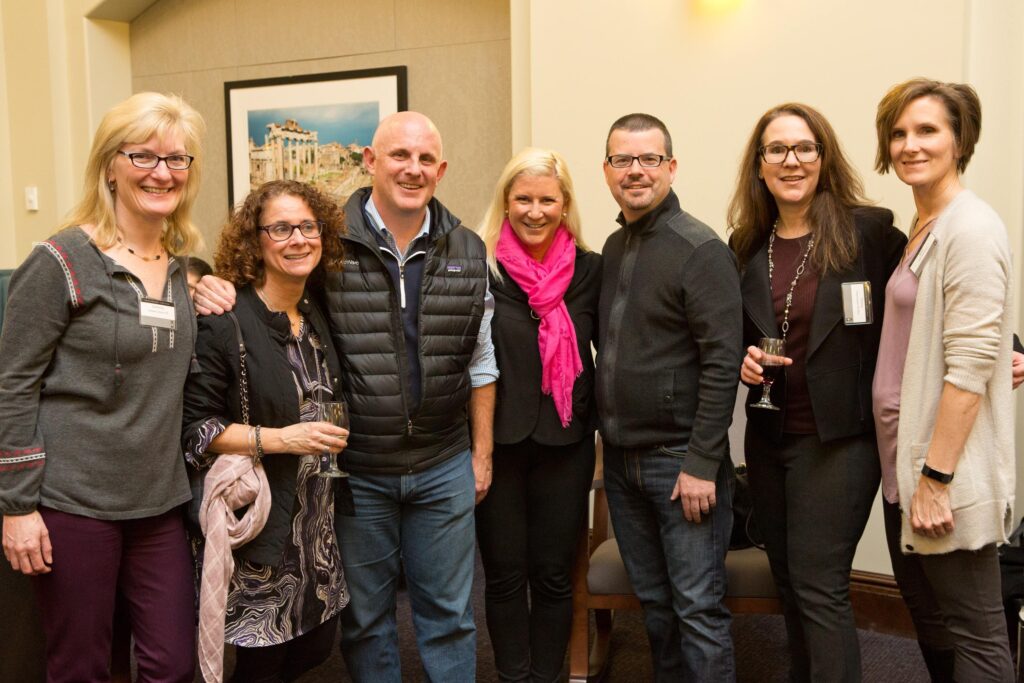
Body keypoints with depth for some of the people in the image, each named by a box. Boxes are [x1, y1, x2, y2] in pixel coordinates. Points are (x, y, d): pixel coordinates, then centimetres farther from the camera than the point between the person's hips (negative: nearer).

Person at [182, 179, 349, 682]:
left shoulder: (321, 315, 8)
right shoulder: (225, 323, -13)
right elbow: (194, 428, -14)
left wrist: (333, 435, 6)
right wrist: (281, 439, -22)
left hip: (319, 519, 7)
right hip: (259, 524, -6)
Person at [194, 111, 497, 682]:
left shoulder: (467, 251, 2)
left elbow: (480, 361, 8)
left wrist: (482, 452, 8)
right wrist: (214, 288, -18)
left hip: (444, 469, 2)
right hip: (355, 469, -2)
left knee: (449, 613, 15)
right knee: (365, 615, 16)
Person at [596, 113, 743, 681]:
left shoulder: (701, 250, -11)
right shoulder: (613, 248, 10)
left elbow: (722, 363, -16)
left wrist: (702, 464, -18)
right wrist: (608, 433, 9)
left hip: (680, 458, -7)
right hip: (621, 457, 7)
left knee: (697, 611, 2)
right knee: (652, 602, 17)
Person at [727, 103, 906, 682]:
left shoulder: (869, 231, -9)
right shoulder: (747, 246, 6)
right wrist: (744, 359, -3)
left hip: (839, 439, -5)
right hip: (769, 438, 5)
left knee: (818, 586, -4)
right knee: (790, 583, 14)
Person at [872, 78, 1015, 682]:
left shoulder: (970, 228, -14)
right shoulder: (921, 228, 13)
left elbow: (970, 367, -20)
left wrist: (936, 478, -20)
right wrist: (909, 471, 14)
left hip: (946, 471, -9)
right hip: (903, 461, 9)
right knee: (928, 620, 19)